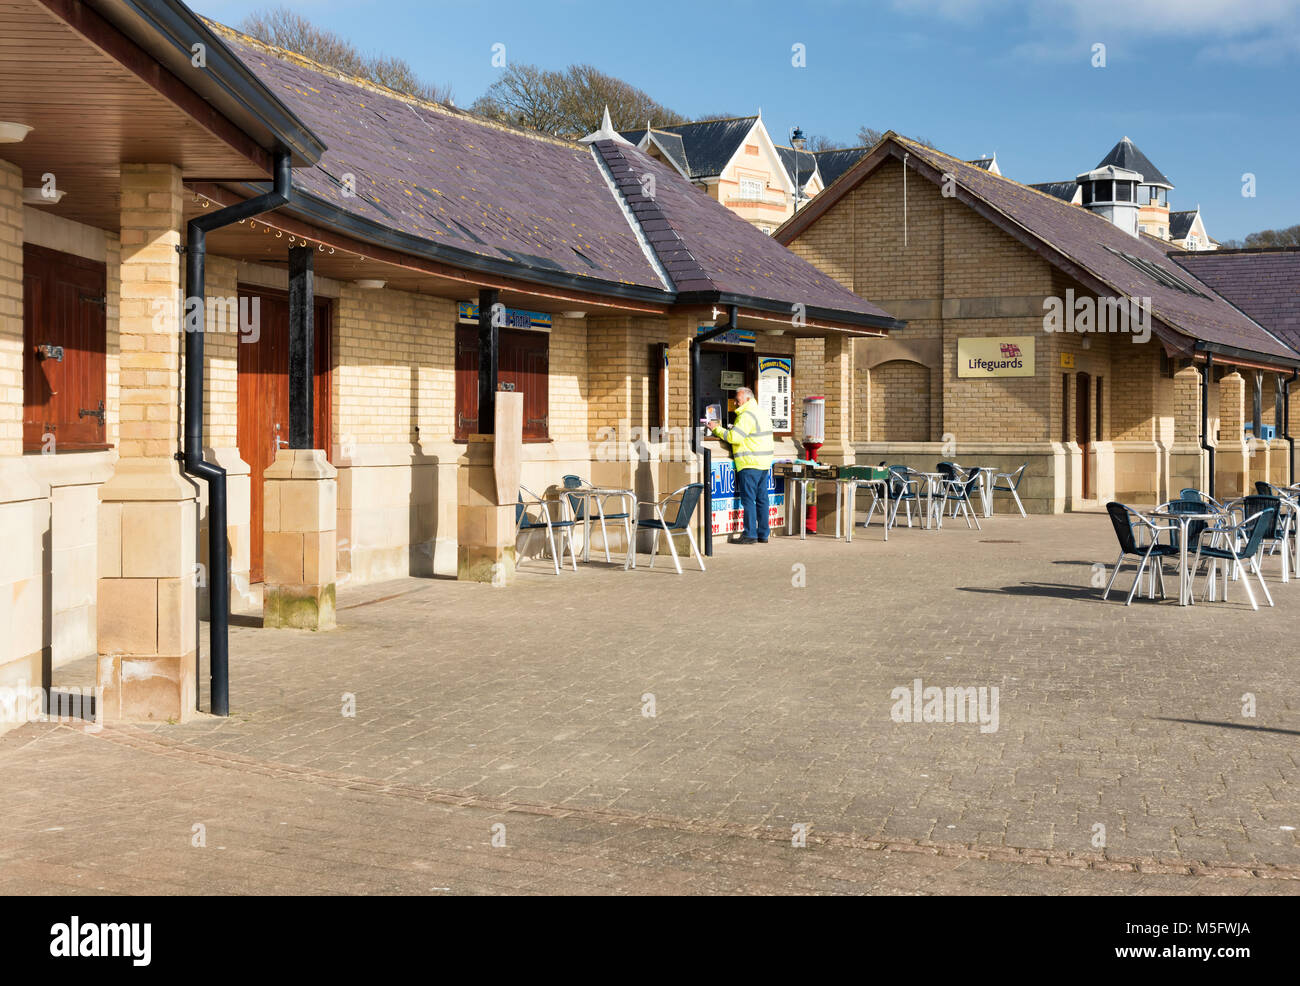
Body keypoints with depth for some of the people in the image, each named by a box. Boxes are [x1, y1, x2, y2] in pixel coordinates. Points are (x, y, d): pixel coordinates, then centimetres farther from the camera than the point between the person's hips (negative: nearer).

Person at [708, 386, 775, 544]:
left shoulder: (747, 415, -13)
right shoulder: (761, 413, 18)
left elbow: (734, 437, -20)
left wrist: (717, 429, -8)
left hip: (749, 463, -9)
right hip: (764, 463, 9)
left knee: (748, 499, -5)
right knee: (761, 499, 10)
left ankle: (750, 534, -5)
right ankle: (763, 534, 13)